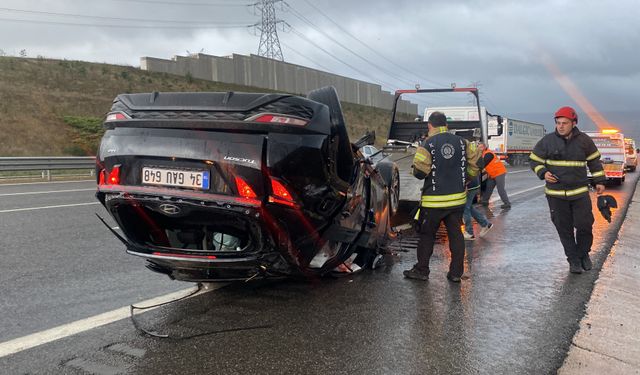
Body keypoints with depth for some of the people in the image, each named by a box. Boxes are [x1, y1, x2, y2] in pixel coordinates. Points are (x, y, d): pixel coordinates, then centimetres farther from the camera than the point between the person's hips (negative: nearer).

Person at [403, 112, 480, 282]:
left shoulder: (427, 144, -10)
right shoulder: (461, 142, 3)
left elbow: (419, 171, -14)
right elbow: (474, 161, 5)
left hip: (434, 199, -4)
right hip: (458, 198, 4)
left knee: (427, 234, 8)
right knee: (455, 234, 10)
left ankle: (421, 270, 14)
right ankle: (456, 273, 12)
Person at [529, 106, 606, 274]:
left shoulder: (584, 140, -1)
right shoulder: (547, 141, -5)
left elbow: (594, 161, 12)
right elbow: (534, 160, 5)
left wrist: (599, 181, 10)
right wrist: (543, 173, -12)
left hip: (580, 192, 1)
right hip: (556, 194, -1)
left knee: (585, 225, 3)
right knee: (564, 229, 5)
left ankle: (584, 254, 29)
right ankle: (573, 259, 19)